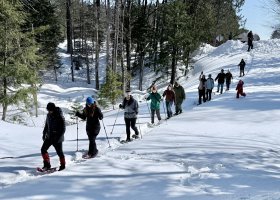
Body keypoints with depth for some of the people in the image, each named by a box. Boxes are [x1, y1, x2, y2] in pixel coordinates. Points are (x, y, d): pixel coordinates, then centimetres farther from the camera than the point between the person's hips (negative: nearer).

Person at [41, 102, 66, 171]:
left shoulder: (60, 117, -17)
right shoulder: (48, 115, 4)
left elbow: (63, 128, -16)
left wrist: (59, 137, -21)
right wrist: (44, 134, 14)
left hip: (57, 138, -7)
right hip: (49, 137, 7)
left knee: (59, 152, 3)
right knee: (43, 149, -1)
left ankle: (62, 165, 21)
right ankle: (47, 164, 8)